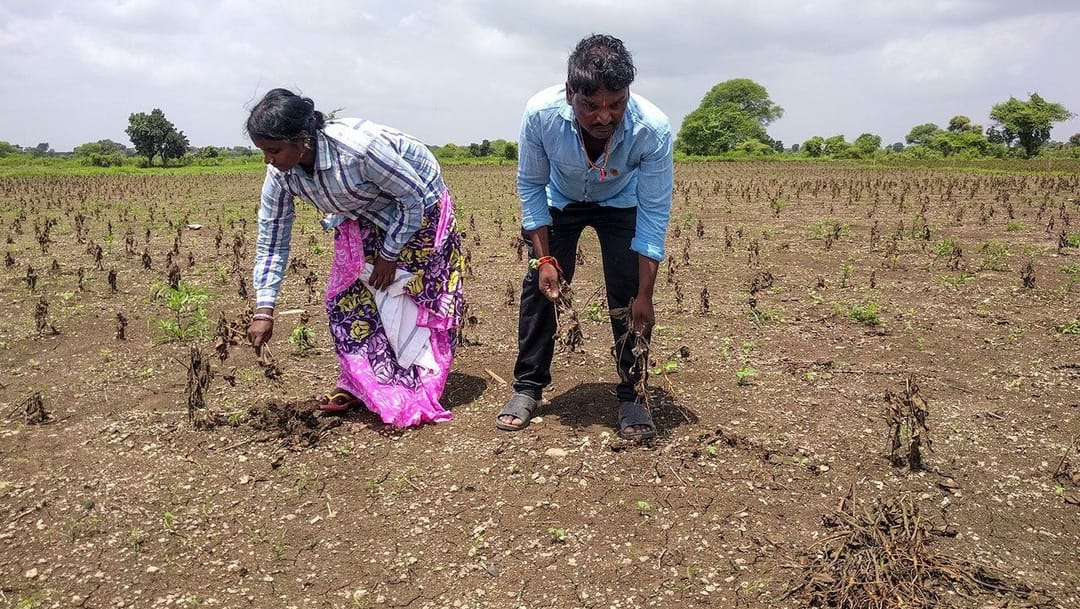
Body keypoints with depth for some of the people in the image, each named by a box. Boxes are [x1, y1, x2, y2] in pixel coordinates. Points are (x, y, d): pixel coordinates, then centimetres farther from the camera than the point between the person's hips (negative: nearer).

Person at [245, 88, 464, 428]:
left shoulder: (358, 148, -40)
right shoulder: (280, 175, -20)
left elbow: (414, 198, -26)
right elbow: (271, 241, -10)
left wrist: (389, 254, -18)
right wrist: (264, 310, -16)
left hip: (418, 208, -6)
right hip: (363, 216, 6)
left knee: (409, 295, -7)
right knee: (347, 294, 0)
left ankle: (415, 395, 3)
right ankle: (357, 384, 15)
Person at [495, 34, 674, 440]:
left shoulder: (653, 129, -38)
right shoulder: (541, 113, -36)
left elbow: (654, 213, -29)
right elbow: (530, 185, -19)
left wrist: (644, 296, -29)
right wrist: (543, 257, -24)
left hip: (621, 204, -1)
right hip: (559, 201, 1)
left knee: (627, 292, -13)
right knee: (539, 283, -8)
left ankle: (631, 394, 3)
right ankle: (528, 386, 8)